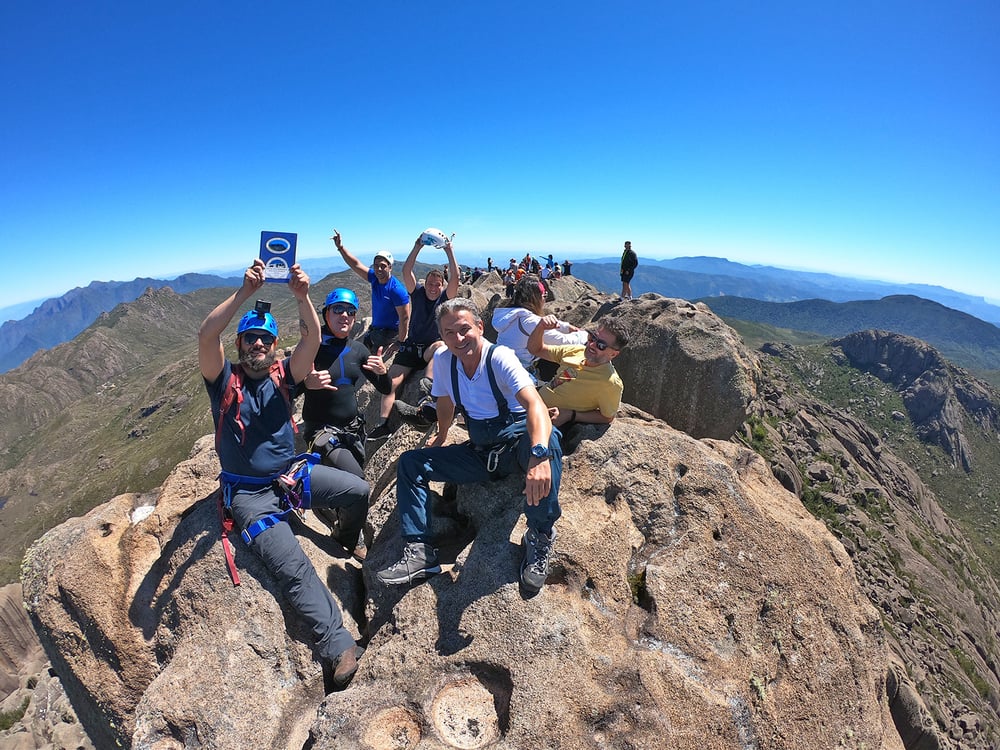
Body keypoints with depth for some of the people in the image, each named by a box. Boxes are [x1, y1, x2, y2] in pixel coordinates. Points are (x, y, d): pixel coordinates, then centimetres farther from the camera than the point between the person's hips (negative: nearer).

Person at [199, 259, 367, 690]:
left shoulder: (282, 376, 1)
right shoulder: (224, 379, -5)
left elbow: (312, 339, -15)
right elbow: (206, 335, -24)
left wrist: (302, 296, -30)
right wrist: (246, 290, -30)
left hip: (291, 474, 4)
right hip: (249, 493, -3)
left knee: (359, 491, -11)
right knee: (292, 567, -20)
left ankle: (347, 545, 23)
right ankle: (338, 647, -14)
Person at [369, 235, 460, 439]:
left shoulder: (445, 298, 3)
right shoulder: (418, 293, 8)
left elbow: (455, 276, -11)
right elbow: (406, 272, -4)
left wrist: (449, 251, -10)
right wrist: (417, 247, -8)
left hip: (432, 349, -2)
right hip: (411, 346, 3)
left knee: (440, 346, -39)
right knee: (391, 381, -16)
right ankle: (383, 423, -19)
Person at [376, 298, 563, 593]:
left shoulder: (499, 358, -21)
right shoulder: (443, 360, -4)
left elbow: (535, 404, -37)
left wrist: (539, 455, -54)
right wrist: (441, 437, 30)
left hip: (516, 444, -5)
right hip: (480, 453, 6)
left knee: (545, 438, -39)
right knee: (409, 462, -5)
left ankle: (539, 537, -23)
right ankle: (420, 552, -5)